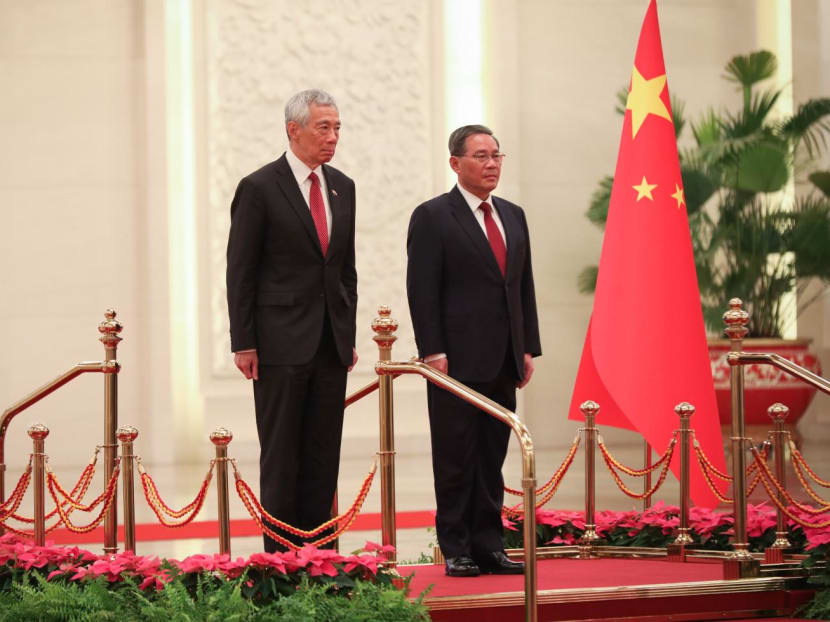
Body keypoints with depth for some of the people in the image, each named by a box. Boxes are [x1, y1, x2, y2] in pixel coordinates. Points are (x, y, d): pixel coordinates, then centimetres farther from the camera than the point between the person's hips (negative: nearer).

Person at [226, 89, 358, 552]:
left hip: (331, 342, 5)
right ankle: (281, 556, 4)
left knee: (324, 454, 6)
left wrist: (349, 333, 12)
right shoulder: (259, 188, -6)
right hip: (281, 340, -5)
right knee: (281, 454, -1)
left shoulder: (342, 187, 12)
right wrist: (243, 343, -9)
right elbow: (240, 271, -6)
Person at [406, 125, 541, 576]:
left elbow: (524, 286, 17)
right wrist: (433, 351, -15)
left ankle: (488, 547, 13)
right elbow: (422, 291, -9)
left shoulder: (513, 216, 16)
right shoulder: (432, 217, -4)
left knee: (493, 458, 8)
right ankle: (456, 551, 5)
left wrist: (528, 348, 10)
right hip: (457, 361, -6)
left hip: (503, 363, 6)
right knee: (455, 459, 0)